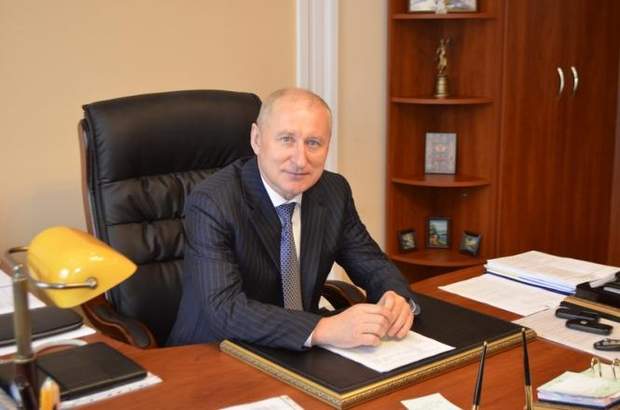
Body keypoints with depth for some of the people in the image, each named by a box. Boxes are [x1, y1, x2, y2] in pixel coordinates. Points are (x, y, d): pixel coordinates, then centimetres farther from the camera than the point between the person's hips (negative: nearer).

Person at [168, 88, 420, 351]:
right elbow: (225, 309, -29)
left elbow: (373, 265, 4)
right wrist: (325, 330, -38)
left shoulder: (334, 192, -3)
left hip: (301, 355, 5)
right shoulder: (211, 203, -20)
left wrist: (398, 299, -18)